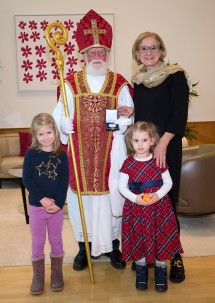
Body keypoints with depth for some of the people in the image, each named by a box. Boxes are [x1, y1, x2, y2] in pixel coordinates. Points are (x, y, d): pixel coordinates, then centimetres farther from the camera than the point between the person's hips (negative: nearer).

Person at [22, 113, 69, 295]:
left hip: (57, 206, 1)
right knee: (37, 242, 11)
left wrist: (58, 203, -16)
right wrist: (42, 199, -19)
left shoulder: (61, 155, -3)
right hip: (36, 206, 0)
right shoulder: (31, 154, -6)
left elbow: (64, 181, -5)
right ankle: (38, 275, 26)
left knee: (56, 240, 14)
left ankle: (57, 273, 31)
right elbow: (26, 179, -11)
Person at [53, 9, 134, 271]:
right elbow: (60, 114, 1)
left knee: (111, 194, 6)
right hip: (80, 152, 1)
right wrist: (65, 124, -20)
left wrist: (126, 115, -18)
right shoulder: (71, 83, 4)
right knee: (81, 195, 6)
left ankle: (113, 245, 24)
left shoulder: (120, 83, 4)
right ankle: (84, 246, 24)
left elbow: (131, 119, 5)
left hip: (110, 151, 0)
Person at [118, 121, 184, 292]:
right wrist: (135, 198, -19)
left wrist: (158, 195, -16)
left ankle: (161, 270, 27)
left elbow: (168, 182, 1)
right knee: (139, 238, 8)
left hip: (159, 207, 0)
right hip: (136, 208, 0)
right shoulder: (128, 164, -4)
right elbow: (122, 186, -3)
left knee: (160, 237, 5)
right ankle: (141, 269, 30)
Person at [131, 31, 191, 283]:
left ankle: (174, 256, 12)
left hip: (167, 146, -4)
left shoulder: (175, 76, -3)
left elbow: (180, 113, -11)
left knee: (165, 200, -4)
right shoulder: (136, 81, 13)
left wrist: (163, 142, -19)